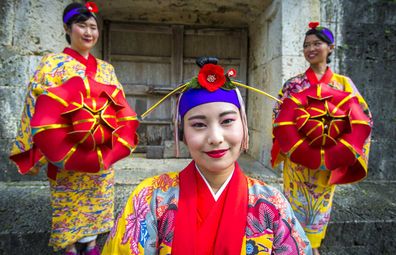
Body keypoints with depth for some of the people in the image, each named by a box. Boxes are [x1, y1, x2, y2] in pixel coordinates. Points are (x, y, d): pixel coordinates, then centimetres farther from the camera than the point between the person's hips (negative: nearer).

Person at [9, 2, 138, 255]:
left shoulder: (107, 69, 10)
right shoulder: (52, 63, 0)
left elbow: (119, 104, 13)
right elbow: (39, 105, -4)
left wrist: (112, 137, 3)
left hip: (101, 152, 4)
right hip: (65, 152, -3)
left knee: (97, 199, 13)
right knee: (68, 202, 8)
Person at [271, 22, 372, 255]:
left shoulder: (344, 84, 3)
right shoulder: (293, 85, 0)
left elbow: (362, 122, -3)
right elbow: (283, 123, -7)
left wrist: (333, 156, -15)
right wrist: (311, 156, -16)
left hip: (331, 163, 2)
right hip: (298, 161, -1)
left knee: (320, 207, 14)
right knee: (298, 206, 7)